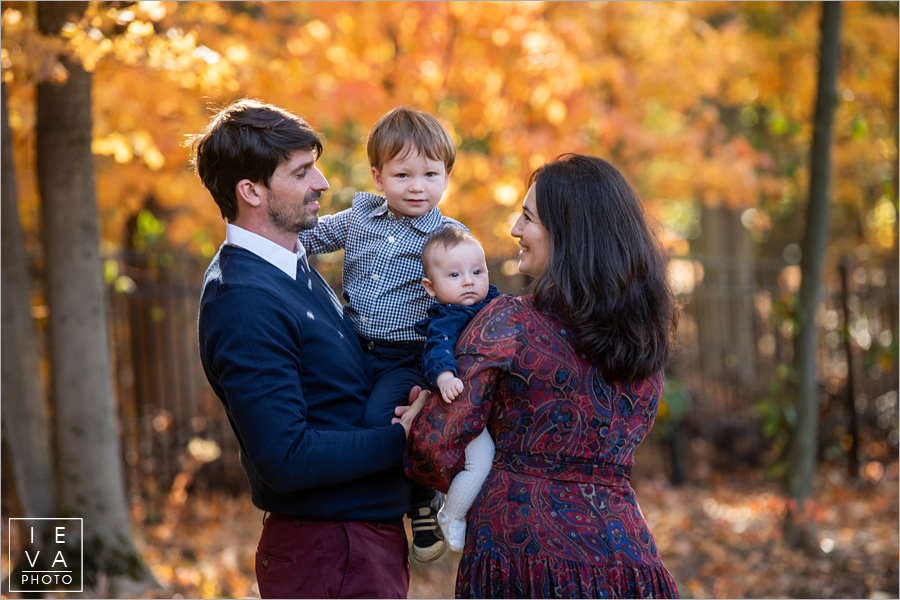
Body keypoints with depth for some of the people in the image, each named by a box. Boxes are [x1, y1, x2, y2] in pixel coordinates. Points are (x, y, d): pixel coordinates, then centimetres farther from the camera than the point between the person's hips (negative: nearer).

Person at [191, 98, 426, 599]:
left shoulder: (294, 266, 11)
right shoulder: (244, 303, -21)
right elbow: (288, 460, -25)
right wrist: (401, 439, -15)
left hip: (371, 536, 9)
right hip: (330, 553, -9)